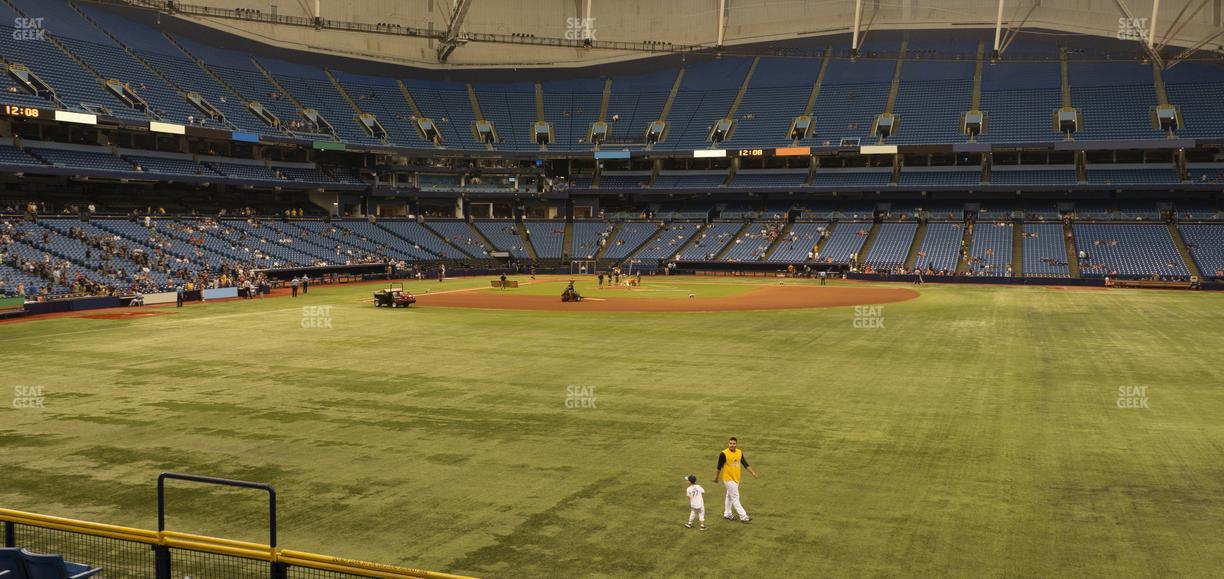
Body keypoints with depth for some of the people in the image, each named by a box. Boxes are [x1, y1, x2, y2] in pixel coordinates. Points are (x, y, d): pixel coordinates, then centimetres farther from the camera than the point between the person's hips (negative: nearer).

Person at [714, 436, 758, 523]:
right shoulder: (724, 454, -17)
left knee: (730, 496, 18)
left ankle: (727, 514, 30)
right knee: (735, 497, -6)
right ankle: (743, 516, -5)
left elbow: (745, 464, 8)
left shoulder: (740, 452, 1)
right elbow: (719, 467, -9)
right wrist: (716, 478, -2)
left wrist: (753, 472, 1)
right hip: (728, 479, -7)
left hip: (736, 478, 7)